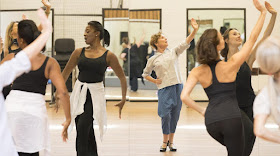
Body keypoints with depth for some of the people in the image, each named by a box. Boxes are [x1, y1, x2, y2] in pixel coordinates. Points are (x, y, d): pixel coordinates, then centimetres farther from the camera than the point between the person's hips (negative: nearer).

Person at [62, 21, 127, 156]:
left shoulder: (108, 56, -2)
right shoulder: (79, 52, 6)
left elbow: (122, 77, 5)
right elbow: (65, 73, 14)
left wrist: (123, 99, 1)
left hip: (95, 94, -4)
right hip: (79, 93, 4)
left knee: (82, 129, -20)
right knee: (87, 133, 9)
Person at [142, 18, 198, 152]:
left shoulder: (173, 52, 10)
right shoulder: (153, 60, 7)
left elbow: (186, 43, -1)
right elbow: (145, 74, 19)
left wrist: (194, 30, -14)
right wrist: (155, 81, 3)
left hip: (178, 87, 2)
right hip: (164, 89, -2)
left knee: (175, 115, 4)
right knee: (165, 115, -9)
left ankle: (171, 141, 16)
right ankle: (165, 141, 8)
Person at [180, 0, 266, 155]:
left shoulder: (198, 72, 4)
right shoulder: (231, 65, -4)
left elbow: (184, 96, -7)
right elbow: (252, 39, 2)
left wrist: (202, 111, 6)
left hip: (211, 121, 5)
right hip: (231, 117, -5)